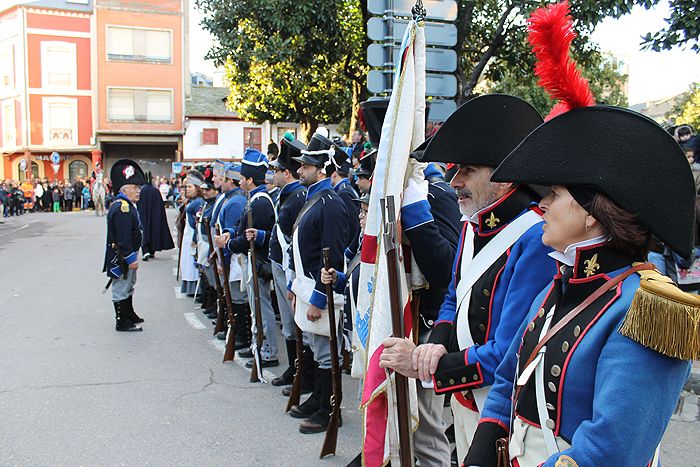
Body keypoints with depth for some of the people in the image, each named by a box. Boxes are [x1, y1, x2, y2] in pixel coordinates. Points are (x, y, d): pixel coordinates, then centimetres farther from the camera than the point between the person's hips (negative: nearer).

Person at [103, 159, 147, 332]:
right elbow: (123, 237, -26)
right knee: (121, 289, 0)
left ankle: (130, 315, 37)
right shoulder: (122, 208, -22)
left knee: (128, 286, 22)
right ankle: (122, 323, 9)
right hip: (121, 258, -11)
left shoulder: (127, 205, 12)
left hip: (127, 256, 11)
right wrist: (131, 258, -24)